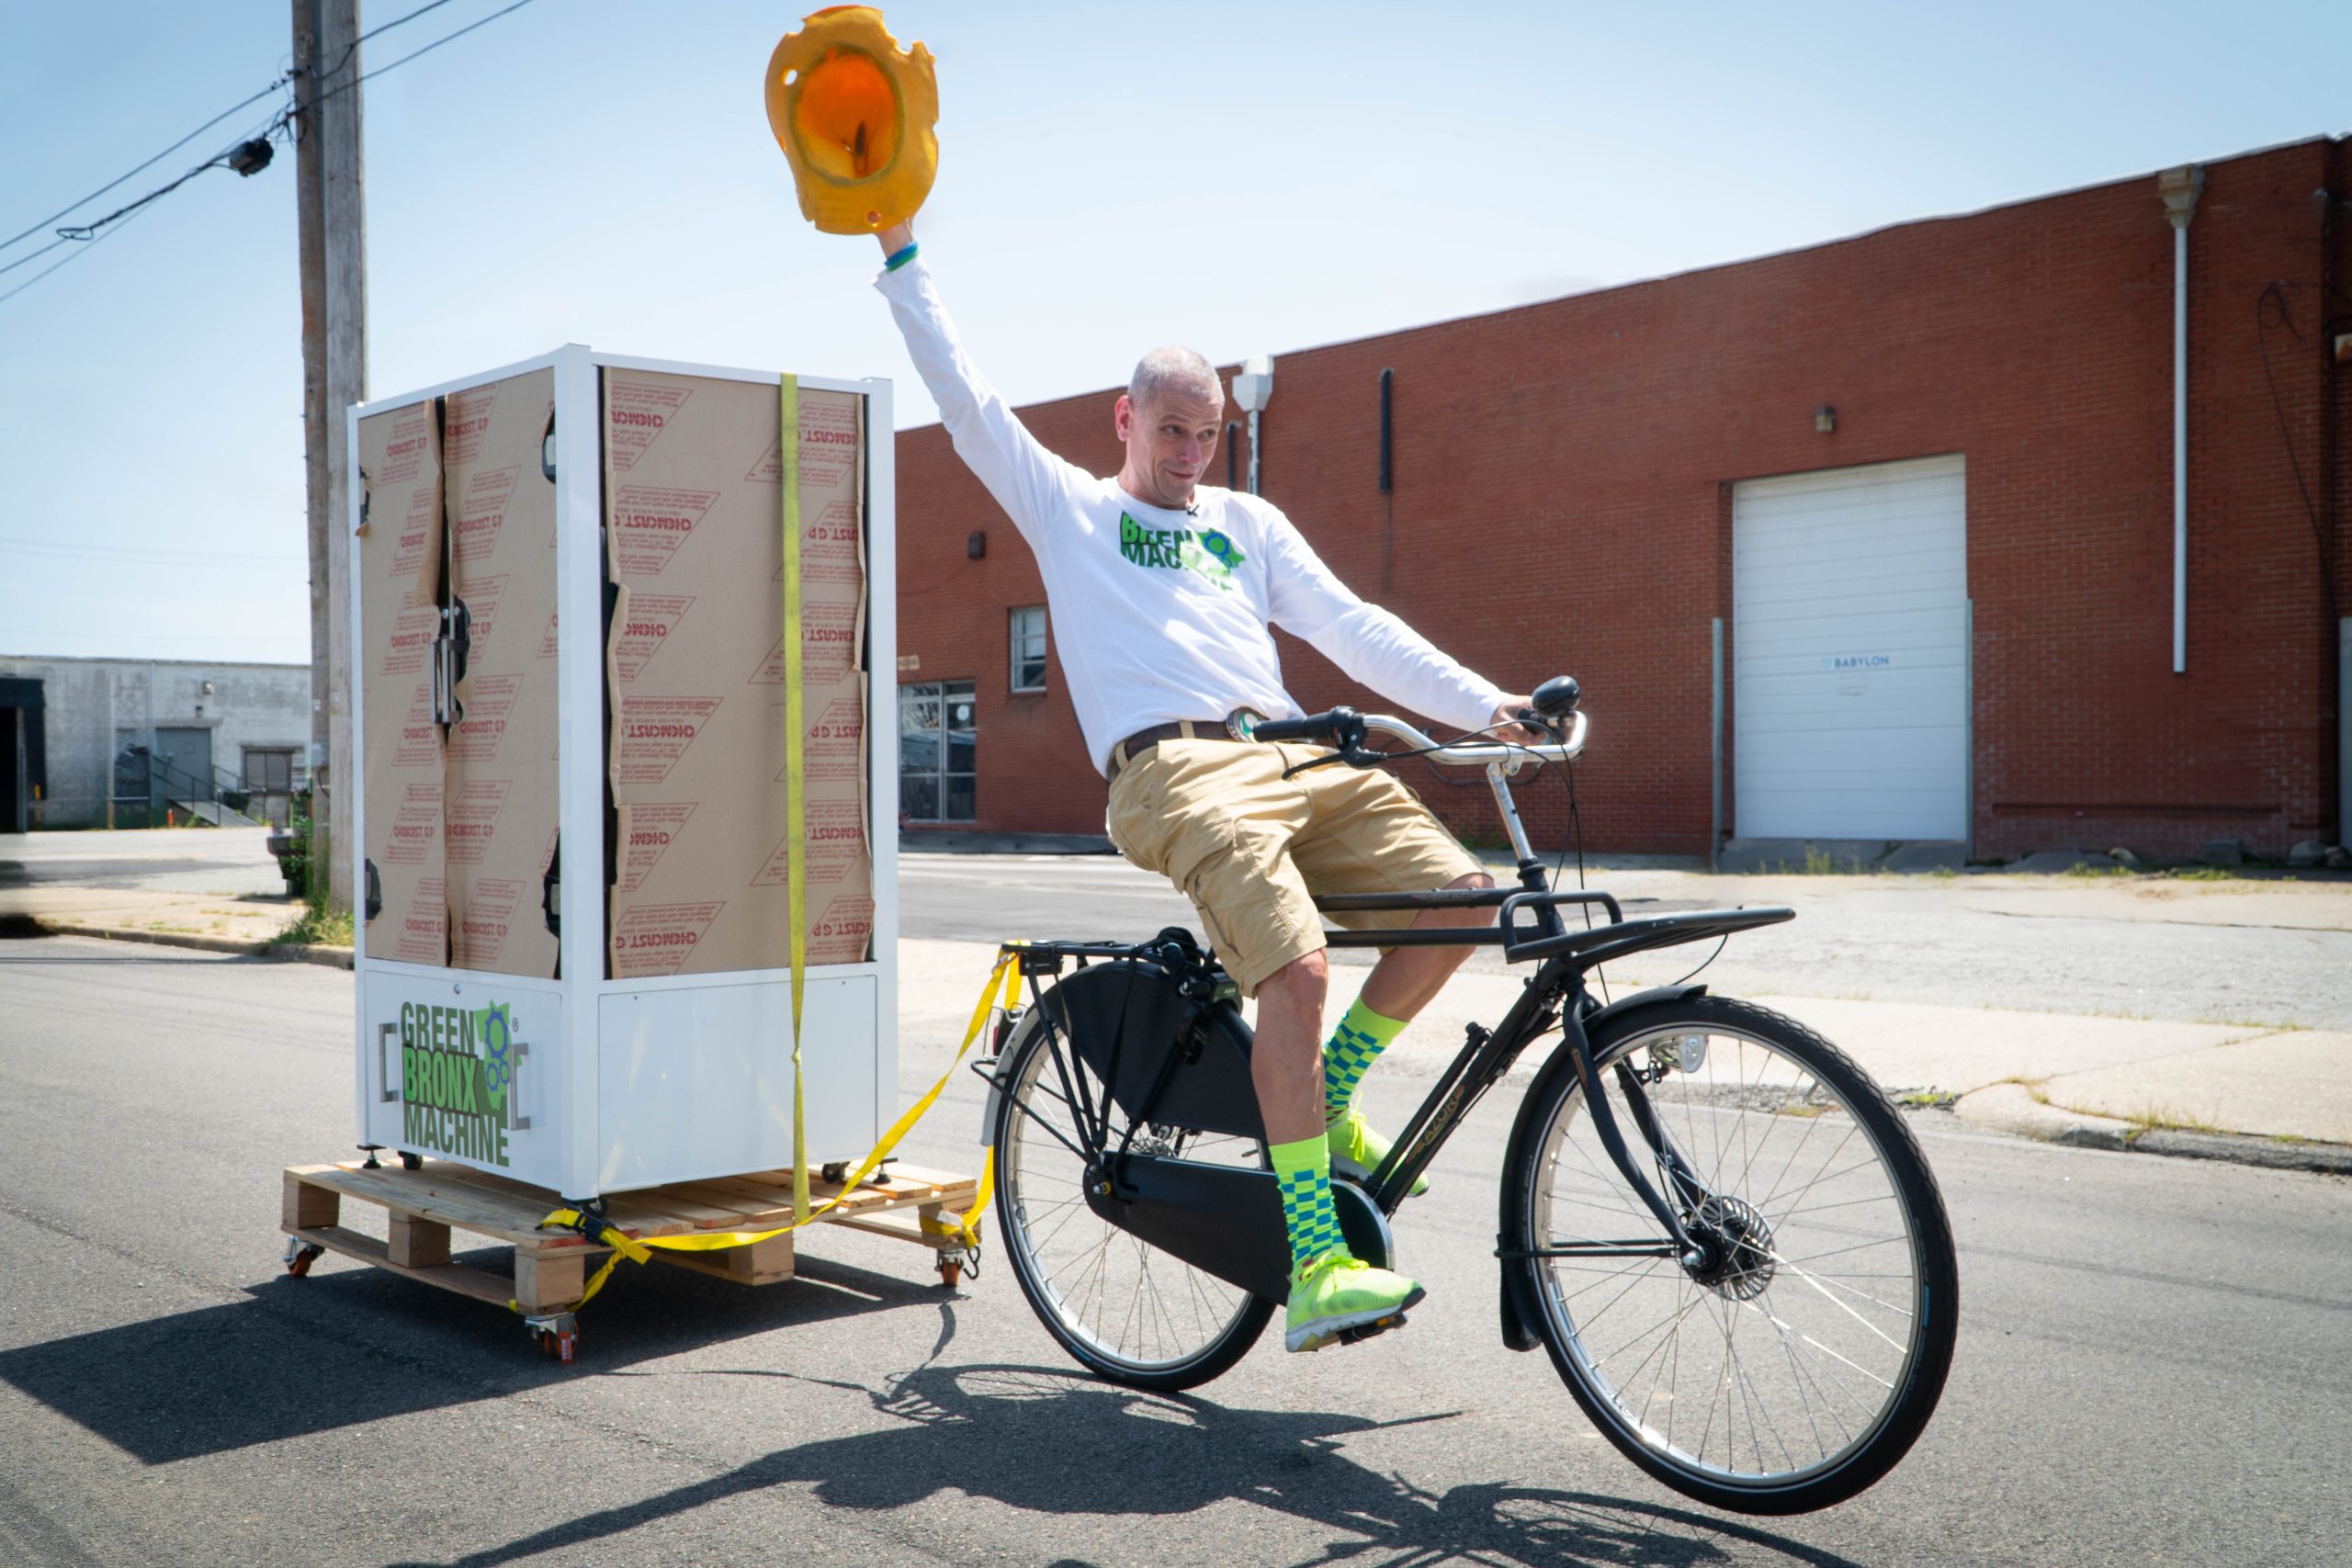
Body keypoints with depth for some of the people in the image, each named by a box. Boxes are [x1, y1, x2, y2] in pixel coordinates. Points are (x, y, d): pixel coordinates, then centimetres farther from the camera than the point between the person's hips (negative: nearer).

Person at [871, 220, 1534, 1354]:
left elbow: (1352, 629, 19)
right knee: (1296, 971, -25)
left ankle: (1323, 1102, 8)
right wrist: (901, 253, 11)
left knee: (1463, 895, -11)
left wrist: (1484, 706, 8)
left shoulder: (1247, 522, 28)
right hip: (1177, 767, -5)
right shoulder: (1068, 507, 20)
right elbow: (964, 400, 14)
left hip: (1301, 754, 6)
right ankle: (1314, 1263, -20)